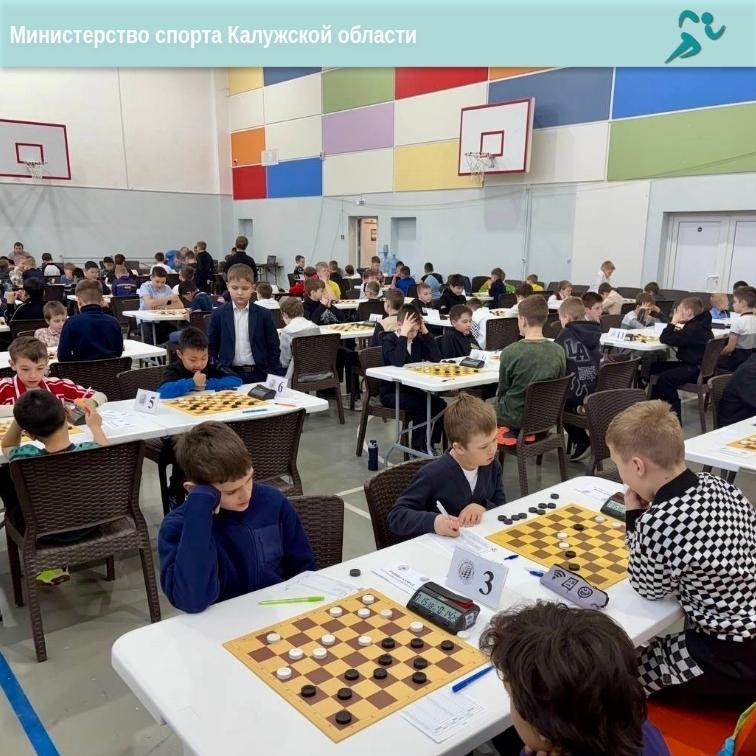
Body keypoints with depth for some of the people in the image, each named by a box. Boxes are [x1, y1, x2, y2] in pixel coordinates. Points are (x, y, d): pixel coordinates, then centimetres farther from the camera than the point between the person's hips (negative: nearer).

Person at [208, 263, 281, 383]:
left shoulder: (263, 315, 0)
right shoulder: (218, 314, 2)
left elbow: (273, 347, 3)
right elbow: (211, 346, 7)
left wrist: (274, 376, -2)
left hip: (257, 374, 0)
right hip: (228, 374, 0)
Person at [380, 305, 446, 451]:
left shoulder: (418, 339, 6)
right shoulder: (388, 341, -11)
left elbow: (436, 358, -6)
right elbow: (398, 362, -31)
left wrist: (425, 332, -10)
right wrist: (403, 334, -30)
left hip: (412, 389, 6)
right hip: (391, 393, -6)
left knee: (440, 404, -15)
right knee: (422, 406, -28)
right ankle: (418, 447, -11)